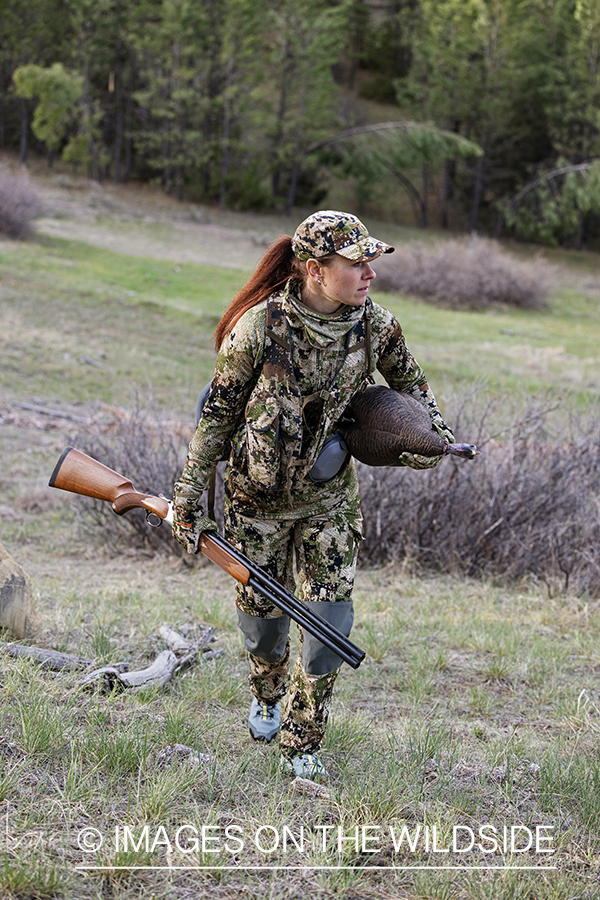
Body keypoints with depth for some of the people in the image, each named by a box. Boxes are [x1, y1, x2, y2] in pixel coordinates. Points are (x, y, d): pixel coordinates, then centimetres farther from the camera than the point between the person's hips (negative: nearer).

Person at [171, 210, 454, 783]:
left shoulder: (375, 327, -12)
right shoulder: (260, 327, -22)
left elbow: (411, 384, 10)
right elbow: (218, 413, -11)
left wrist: (432, 433, -6)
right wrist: (188, 497, -9)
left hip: (329, 498, 2)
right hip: (257, 495, -2)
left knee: (330, 620, -7)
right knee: (262, 614, 11)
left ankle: (302, 745, 11)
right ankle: (267, 696, 46)